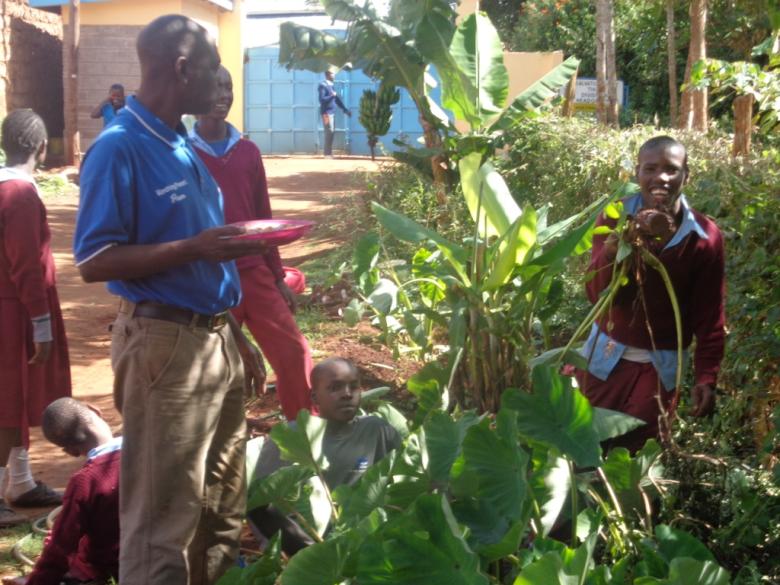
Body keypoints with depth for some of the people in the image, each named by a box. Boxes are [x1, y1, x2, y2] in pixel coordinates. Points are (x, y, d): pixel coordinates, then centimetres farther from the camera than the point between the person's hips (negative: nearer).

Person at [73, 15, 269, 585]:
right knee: (163, 517, -1)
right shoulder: (119, 148, -13)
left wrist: (237, 337, 16)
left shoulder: (184, 146, 13)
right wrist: (194, 248, -23)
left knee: (223, 505, 18)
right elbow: (94, 261, -18)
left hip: (215, 337, 9)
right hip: (166, 344, -8)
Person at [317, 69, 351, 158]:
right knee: (329, 132, -10)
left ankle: (329, 152, 15)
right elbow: (322, 99, -17)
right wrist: (332, 95, -17)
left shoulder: (331, 85, 17)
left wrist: (345, 110, 21)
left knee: (332, 133, 9)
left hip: (332, 112, 9)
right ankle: (327, 153, -6)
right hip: (327, 112, -9)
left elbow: (337, 99, 22)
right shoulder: (322, 85, -9)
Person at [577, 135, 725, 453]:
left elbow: (709, 316, -8)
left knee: (636, 452, 11)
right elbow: (596, 293, -18)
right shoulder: (616, 218, -10)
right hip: (606, 354, 1)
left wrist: (706, 377, -16)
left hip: (660, 365, -1)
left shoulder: (705, 237, -12)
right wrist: (616, 244, -35)